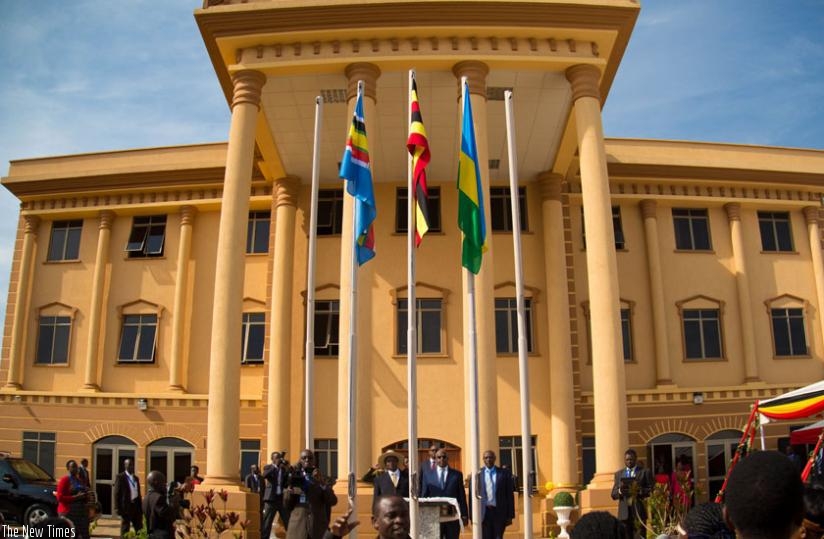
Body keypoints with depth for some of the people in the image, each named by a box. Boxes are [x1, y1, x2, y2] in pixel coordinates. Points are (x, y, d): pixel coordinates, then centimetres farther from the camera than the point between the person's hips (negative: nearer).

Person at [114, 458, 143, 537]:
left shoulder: (136, 478, 15)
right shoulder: (120, 477, -5)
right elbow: (117, 493, -9)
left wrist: (141, 508, 15)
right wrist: (117, 508, -15)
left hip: (136, 506, 6)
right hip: (126, 506, -6)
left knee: (139, 529, 8)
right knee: (125, 530, 1)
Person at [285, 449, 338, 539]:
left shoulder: (321, 479, 8)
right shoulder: (295, 478, 10)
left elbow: (333, 501, -4)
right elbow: (287, 505, 8)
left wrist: (323, 483, -15)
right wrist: (290, 489, -10)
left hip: (318, 527, 0)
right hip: (298, 527, 1)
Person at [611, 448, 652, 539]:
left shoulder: (645, 472, 6)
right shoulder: (619, 474, 14)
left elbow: (651, 490, -1)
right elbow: (613, 494, 9)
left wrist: (640, 490, -19)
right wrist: (620, 491, -12)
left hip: (639, 511, -2)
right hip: (624, 512, 3)